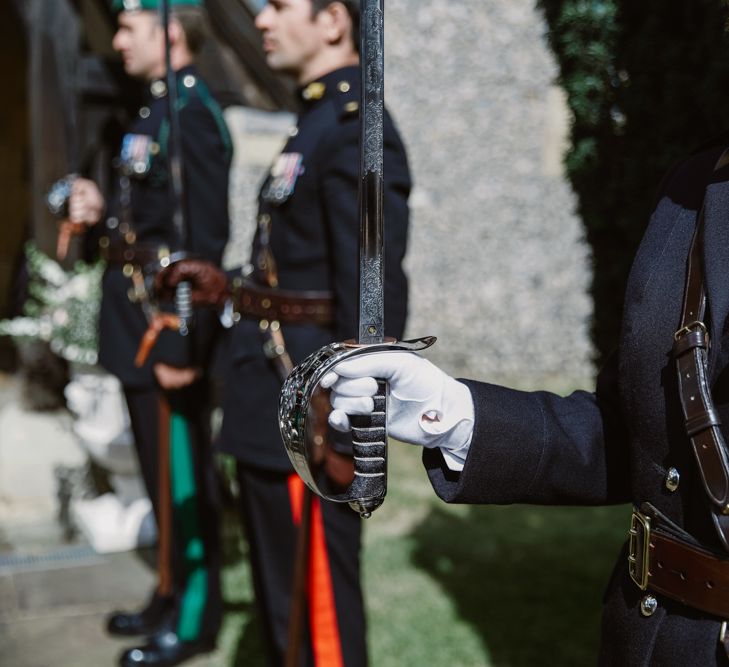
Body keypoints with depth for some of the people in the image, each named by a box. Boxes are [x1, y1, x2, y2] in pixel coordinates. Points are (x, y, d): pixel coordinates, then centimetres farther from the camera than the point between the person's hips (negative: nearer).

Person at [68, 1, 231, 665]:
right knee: (162, 474, 19)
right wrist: (104, 211, 3)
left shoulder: (191, 114, -17)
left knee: (181, 479, 3)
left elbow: (204, 240, -22)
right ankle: (170, 598, 33)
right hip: (141, 331, 9)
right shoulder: (158, 108, 13)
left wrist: (182, 345, -23)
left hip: (170, 334, -9)